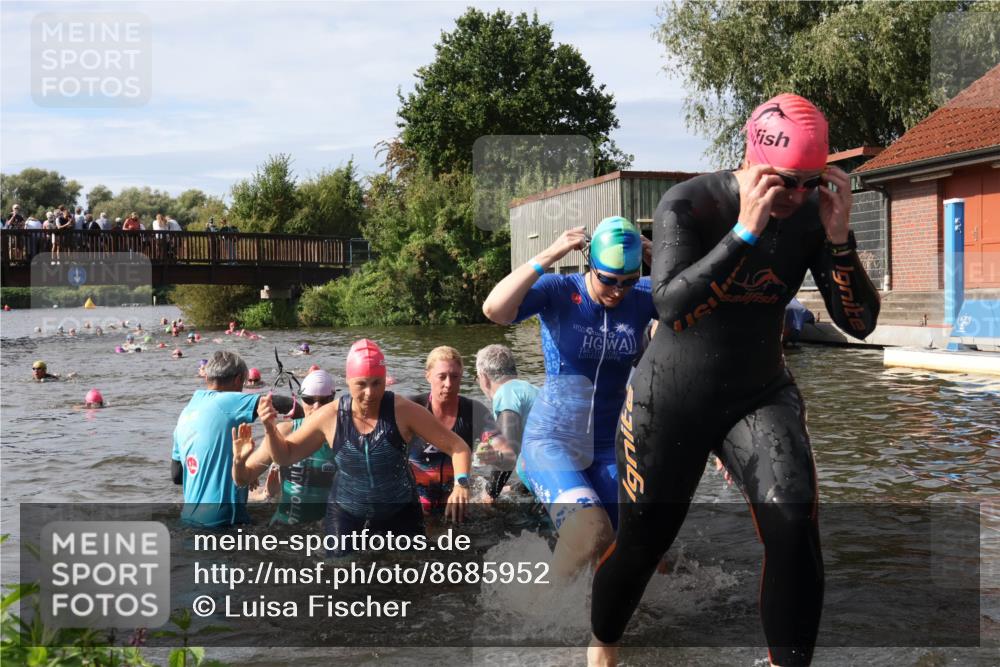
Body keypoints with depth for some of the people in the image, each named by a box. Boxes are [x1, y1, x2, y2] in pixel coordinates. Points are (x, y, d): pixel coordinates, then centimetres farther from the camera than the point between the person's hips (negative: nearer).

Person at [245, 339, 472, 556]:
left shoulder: (403, 412, -19)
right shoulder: (330, 417, -13)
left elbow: (457, 446, -15)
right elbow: (285, 455, 1)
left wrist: (461, 483, -33)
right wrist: (271, 428, -18)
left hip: (400, 512, -1)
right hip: (346, 515, 1)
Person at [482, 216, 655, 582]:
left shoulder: (643, 297, -2)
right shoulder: (558, 291, -12)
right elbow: (494, 310, -27)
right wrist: (547, 257, -30)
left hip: (609, 445, 5)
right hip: (552, 438, -5)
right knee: (591, 528, -30)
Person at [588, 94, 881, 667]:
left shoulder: (812, 214, -9)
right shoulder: (688, 205, -19)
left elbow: (860, 323, -11)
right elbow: (672, 308, -32)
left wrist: (839, 239, -25)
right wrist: (745, 232, -38)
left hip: (761, 394, 2)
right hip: (672, 398, -2)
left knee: (795, 526, -22)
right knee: (642, 541, 8)